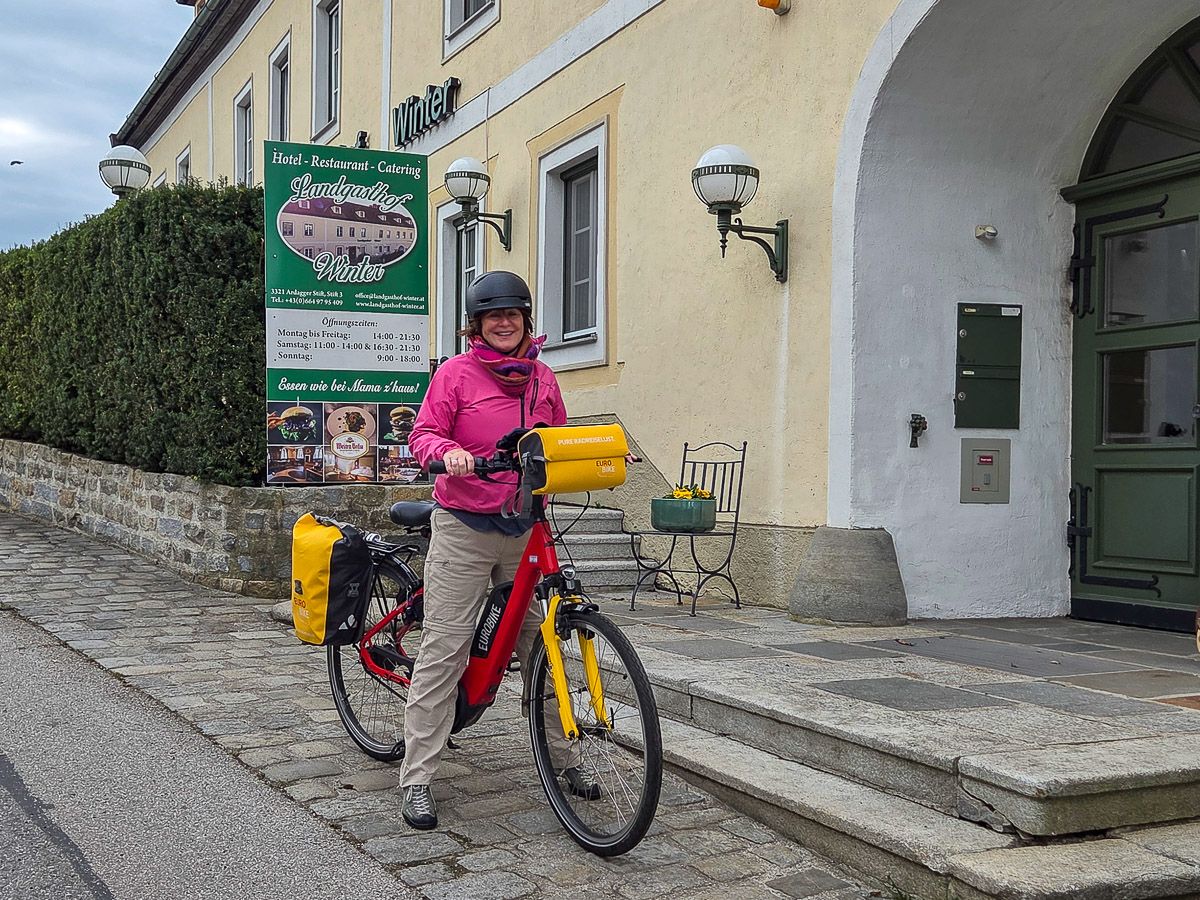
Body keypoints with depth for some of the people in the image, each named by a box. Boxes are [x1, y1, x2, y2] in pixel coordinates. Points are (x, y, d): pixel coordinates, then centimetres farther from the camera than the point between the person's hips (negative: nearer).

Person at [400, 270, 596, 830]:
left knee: (542, 646, 7)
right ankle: (417, 781, 3)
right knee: (443, 651, -4)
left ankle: (565, 761, 22)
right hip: (464, 530, -4)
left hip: (527, 530, 4)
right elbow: (422, 435, -4)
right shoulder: (456, 373, -1)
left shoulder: (542, 379, 11)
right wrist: (447, 451, -25)